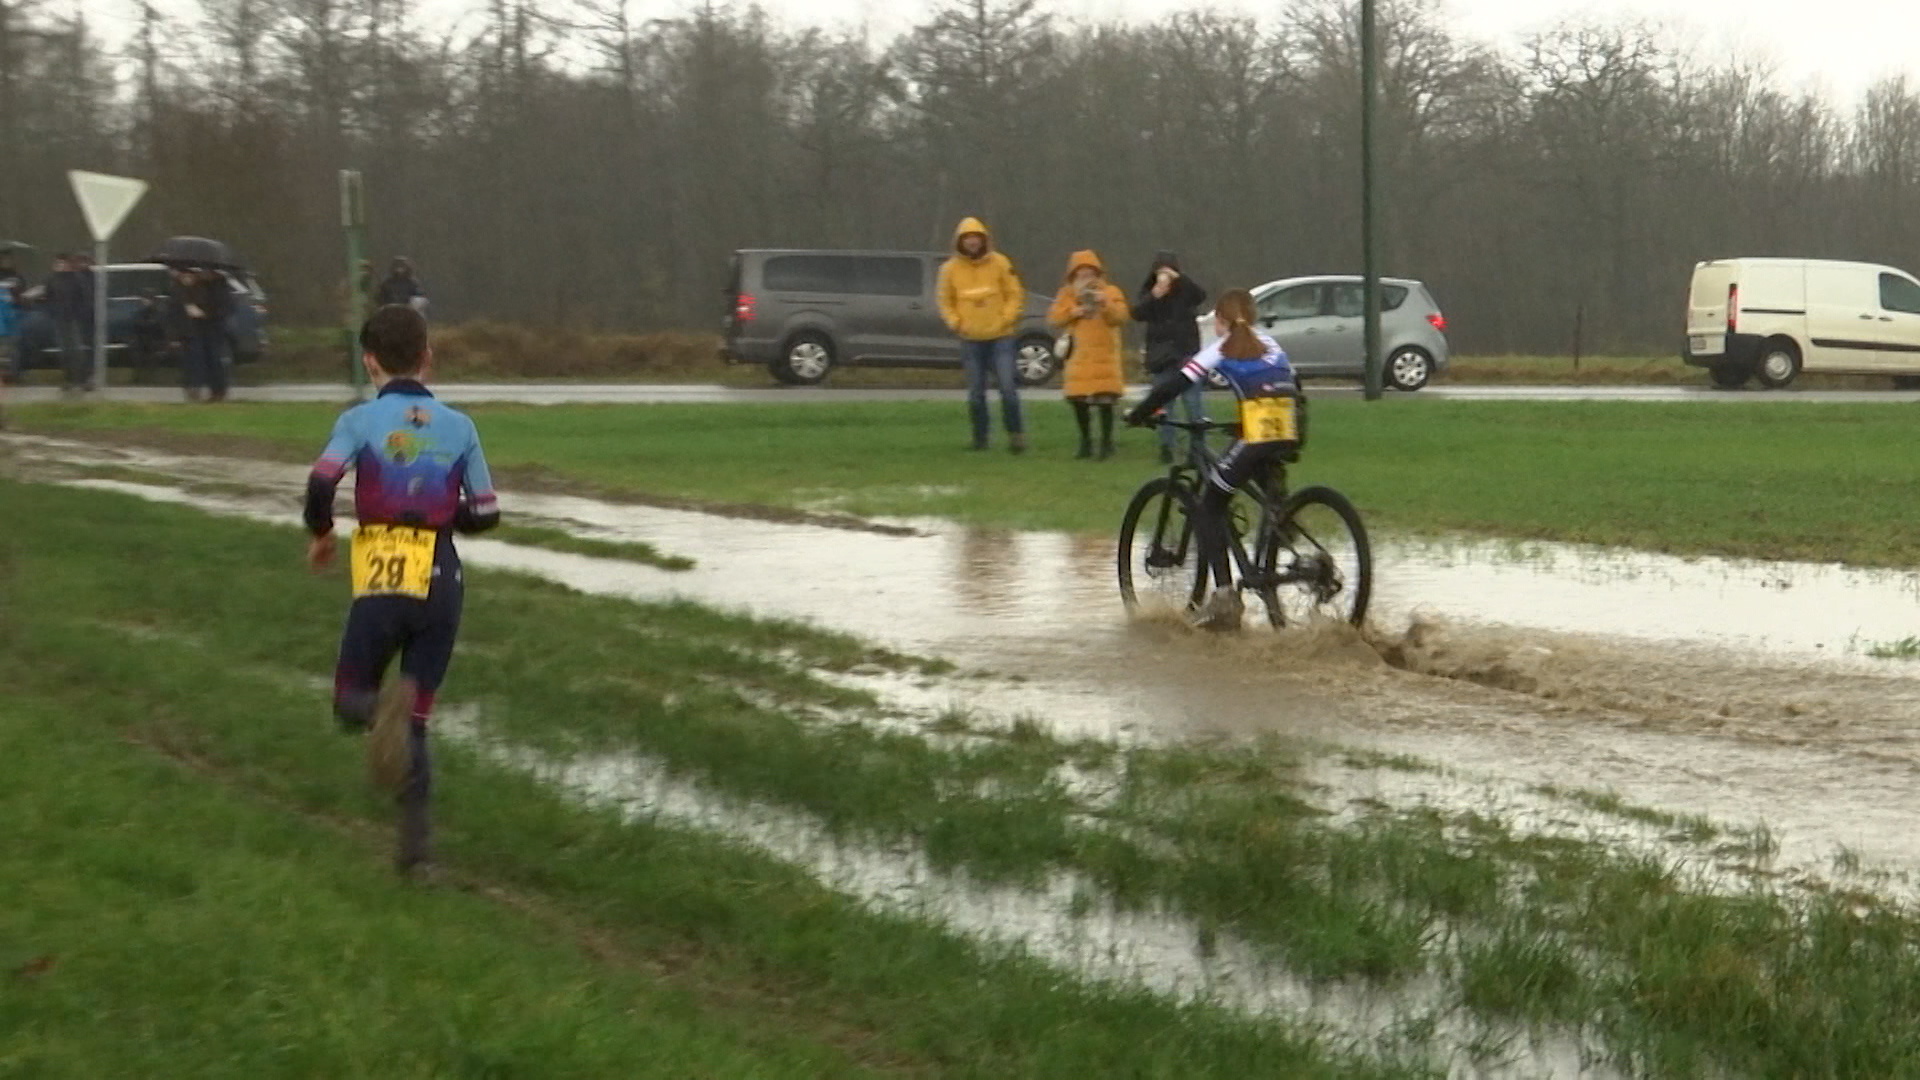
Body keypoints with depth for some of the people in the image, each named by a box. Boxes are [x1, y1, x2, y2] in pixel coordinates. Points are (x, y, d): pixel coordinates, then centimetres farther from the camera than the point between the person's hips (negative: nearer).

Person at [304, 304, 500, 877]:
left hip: (381, 583, -2)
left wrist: (321, 534, 5)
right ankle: (415, 836, 1)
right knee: (416, 717, 13)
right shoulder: (459, 426, 8)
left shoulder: (361, 419, 1)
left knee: (351, 703, 12)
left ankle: (381, 708, -25)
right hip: (442, 584, 2)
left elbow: (321, 482, -13)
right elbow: (486, 513, 7)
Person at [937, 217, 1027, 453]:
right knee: (976, 393, 5)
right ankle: (980, 439, 13)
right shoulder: (950, 269, 2)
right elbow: (945, 302, 10)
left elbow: (1015, 295, 2)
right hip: (971, 340, 2)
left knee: (1008, 388, -9)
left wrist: (1006, 319, -10)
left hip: (1000, 337, -2)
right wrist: (956, 323, -5)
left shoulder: (1000, 263, -2)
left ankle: (1016, 434, 1)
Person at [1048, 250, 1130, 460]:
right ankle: (1086, 441, 17)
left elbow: (1121, 317, -8)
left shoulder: (1110, 292, 5)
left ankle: (1106, 442, 2)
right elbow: (1054, 318, 2)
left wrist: (1106, 304, -23)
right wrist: (1072, 311, -13)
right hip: (1078, 356, 2)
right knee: (1078, 401, 1)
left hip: (1104, 354, -2)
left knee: (1105, 401, -9)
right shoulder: (1067, 294, 11)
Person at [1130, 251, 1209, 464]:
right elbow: (1137, 314, -8)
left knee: (1193, 402, -9)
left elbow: (1201, 295, -20)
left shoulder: (1185, 289, 1)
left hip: (1186, 354, -2)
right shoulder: (1148, 292, 7)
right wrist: (1154, 297, -24)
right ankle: (1167, 447, 8)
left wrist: (1179, 278, -30)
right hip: (1161, 357, 2)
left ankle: (1199, 445, -4)